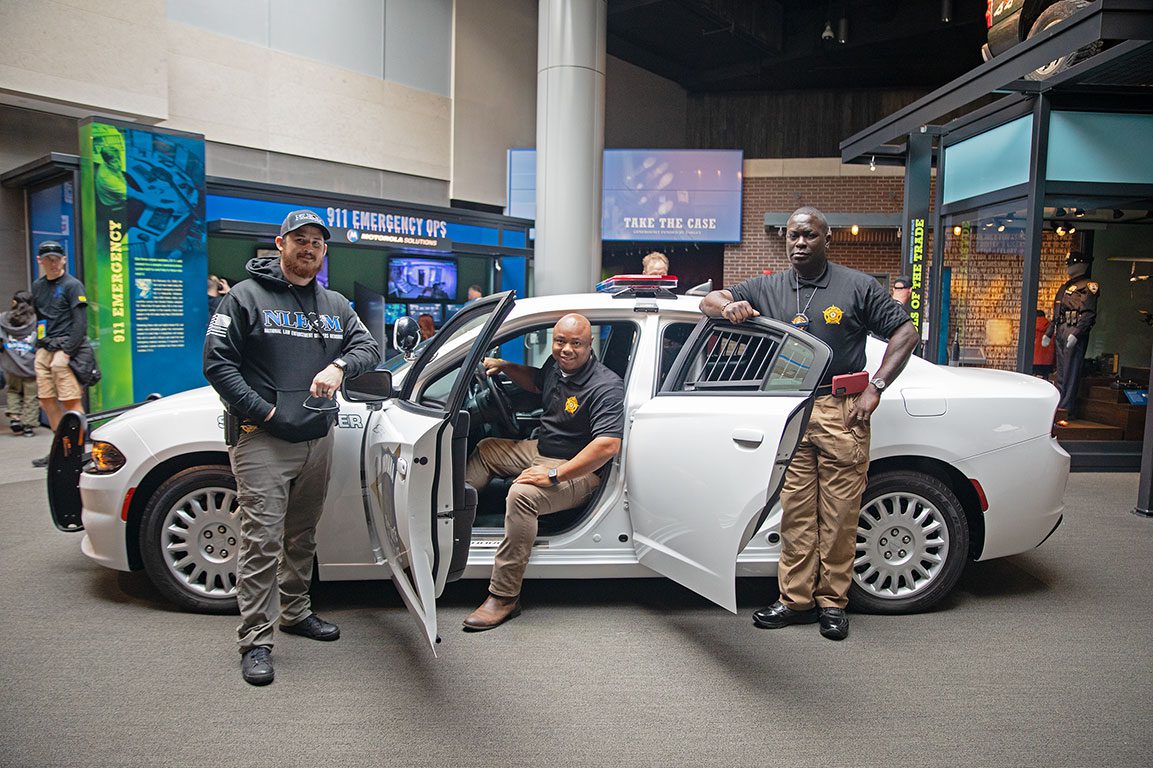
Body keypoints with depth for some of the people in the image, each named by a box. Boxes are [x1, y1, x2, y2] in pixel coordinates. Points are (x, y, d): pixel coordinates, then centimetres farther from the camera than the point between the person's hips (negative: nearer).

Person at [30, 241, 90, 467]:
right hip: (43, 351, 7)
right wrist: (39, 346, 12)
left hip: (64, 350, -7)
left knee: (71, 402, -10)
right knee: (47, 402, 7)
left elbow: (80, 323, -10)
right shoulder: (37, 287, 17)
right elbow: (38, 317, 24)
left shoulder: (72, 285, -3)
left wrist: (67, 352, -16)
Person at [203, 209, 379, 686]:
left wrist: (339, 366, -15)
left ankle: (295, 611, 35)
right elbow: (217, 362, -7)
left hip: (318, 438, 6)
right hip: (261, 439, -6)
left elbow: (367, 347, 7)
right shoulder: (247, 296, -1)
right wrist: (261, 411, -15)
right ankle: (256, 640, 1)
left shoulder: (335, 306, 15)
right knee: (262, 539, -8)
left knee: (303, 535, 18)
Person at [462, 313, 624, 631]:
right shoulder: (557, 366, 1)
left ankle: (504, 597, -26)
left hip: (579, 470, -10)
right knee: (486, 449, 21)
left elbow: (608, 446, -35)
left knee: (522, 494, -34)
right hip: (541, 451, 10)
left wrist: (554, 475, -34)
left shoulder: (606, 387, -25)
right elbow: (536, 381, 28)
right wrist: (502, 366, 12)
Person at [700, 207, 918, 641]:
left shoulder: (857, 287, 5)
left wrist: (876, 387, -6)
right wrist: (729, 307, -12)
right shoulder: (767, 289, 14)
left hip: (841, 411, -2)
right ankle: (795, 600, 12)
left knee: (839, 513, 0)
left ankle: (833, 602, 12)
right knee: (795, 511, 4)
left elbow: (905, 333, 5)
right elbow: (709, 302, 13)